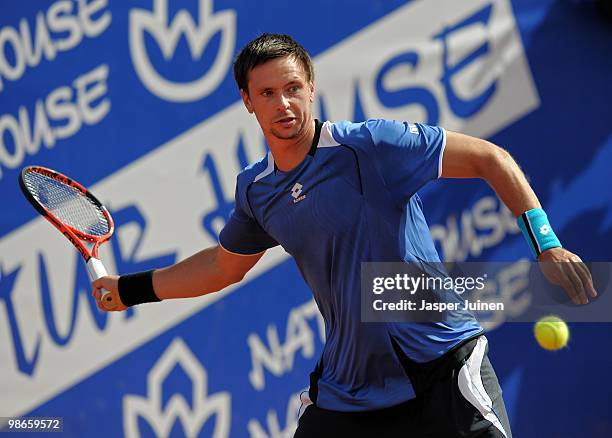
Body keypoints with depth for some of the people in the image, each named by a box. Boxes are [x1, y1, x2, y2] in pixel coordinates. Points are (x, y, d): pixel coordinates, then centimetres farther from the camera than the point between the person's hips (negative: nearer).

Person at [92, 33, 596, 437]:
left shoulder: (369, 145, -15)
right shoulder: (255, 189, 5)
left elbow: (489, 158, -14)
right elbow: (224, 264, 26)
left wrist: (547, 244, -24)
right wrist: (130, 289, 27)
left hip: (441, 365, -5)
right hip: (346, 385, 5)